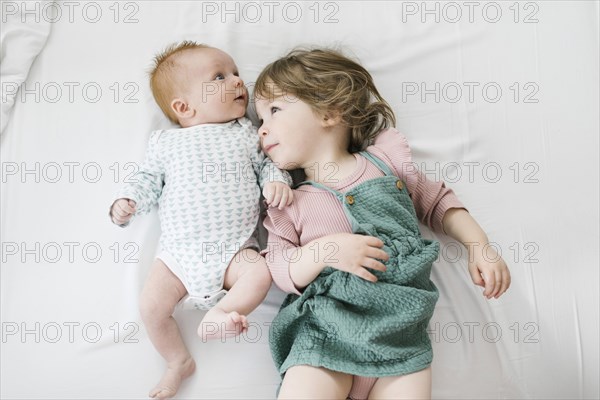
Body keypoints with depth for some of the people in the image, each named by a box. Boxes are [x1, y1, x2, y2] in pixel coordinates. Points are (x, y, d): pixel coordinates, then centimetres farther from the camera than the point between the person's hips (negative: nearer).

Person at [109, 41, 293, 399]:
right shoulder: (166, 143, 8)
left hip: (234, 248, 0)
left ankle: (218, 313, -16)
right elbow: (148, 181, 13)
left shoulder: (246, 133, 8)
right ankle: (179, 361, 16)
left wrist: (277, 180, -11)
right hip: (179, 250, 1)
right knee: (151, 306, -6)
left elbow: (267, 162, 11)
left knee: (260, 272, -28)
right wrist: (127, 202, -5)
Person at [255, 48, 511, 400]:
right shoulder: (288, 202, 7)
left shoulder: (386, 158, 8)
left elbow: (437, 201, 19)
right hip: (325, 329, 0)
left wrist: (480, 247, 9)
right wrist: (323, 250, -15)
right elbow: (279, 272, 2)